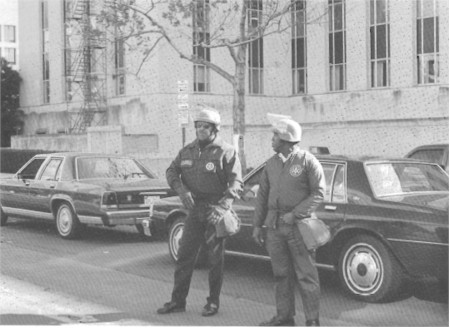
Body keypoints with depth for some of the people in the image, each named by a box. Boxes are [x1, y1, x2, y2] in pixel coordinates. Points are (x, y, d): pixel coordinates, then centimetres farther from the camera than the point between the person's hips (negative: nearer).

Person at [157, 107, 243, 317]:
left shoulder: (226, 152, -9)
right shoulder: (188, 150, 7)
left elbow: (236, 183, -15)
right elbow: (171, 171, 7)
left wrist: (221, 207, -28)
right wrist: (182, 190, -13)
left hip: (215, 211, -5)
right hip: (195, 210, 5)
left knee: (215, 258, 4)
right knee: (185, 254, 5)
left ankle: (213, 302, 15)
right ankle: (178, 300, 13)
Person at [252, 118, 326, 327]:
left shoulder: (308, 161, -5)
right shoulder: (271, 163, 12)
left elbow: (318, 193, -7)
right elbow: (262, 195, 16)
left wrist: (295, 214, -15)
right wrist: (257, 225, 11)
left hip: (298, 225, -6)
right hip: (274, 225, 6)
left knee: (306, 275, -3)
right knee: (281, 273, 10)